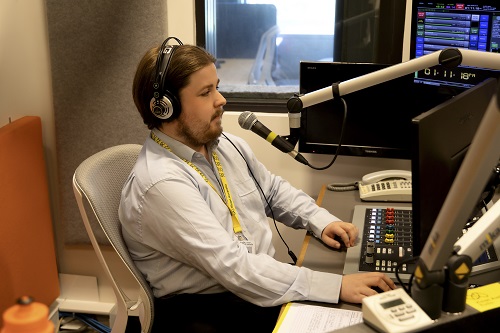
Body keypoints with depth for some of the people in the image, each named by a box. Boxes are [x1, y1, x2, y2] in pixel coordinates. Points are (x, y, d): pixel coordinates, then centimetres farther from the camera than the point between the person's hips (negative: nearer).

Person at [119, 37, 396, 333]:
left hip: (262, 287, 7)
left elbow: (275, 191, 20)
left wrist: (322, 221, 1)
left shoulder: (228, 145, 4)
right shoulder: (161, 183, -22)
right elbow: (234, 268, -27)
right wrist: (335, 286, -28)